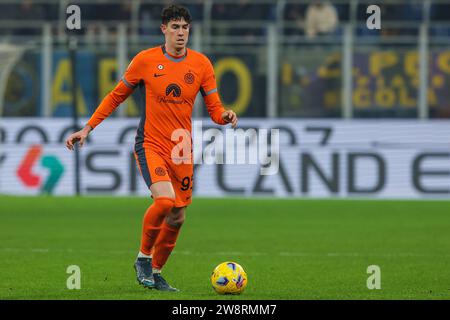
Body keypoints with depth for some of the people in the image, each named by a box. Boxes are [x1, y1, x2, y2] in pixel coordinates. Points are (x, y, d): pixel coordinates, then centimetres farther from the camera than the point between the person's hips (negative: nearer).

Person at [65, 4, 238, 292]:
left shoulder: (201, 64, 2)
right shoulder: (145, 60, -4)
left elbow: (214, 108, 5)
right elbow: (117, 96, 8)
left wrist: (226, 116, -19)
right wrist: (88, 128, 5)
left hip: (182, 149, 4)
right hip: (150, 145, -4)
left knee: (177, 218, 6)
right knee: (165, 199, -27)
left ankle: (156, 272, 27)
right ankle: (144, 257, -5)